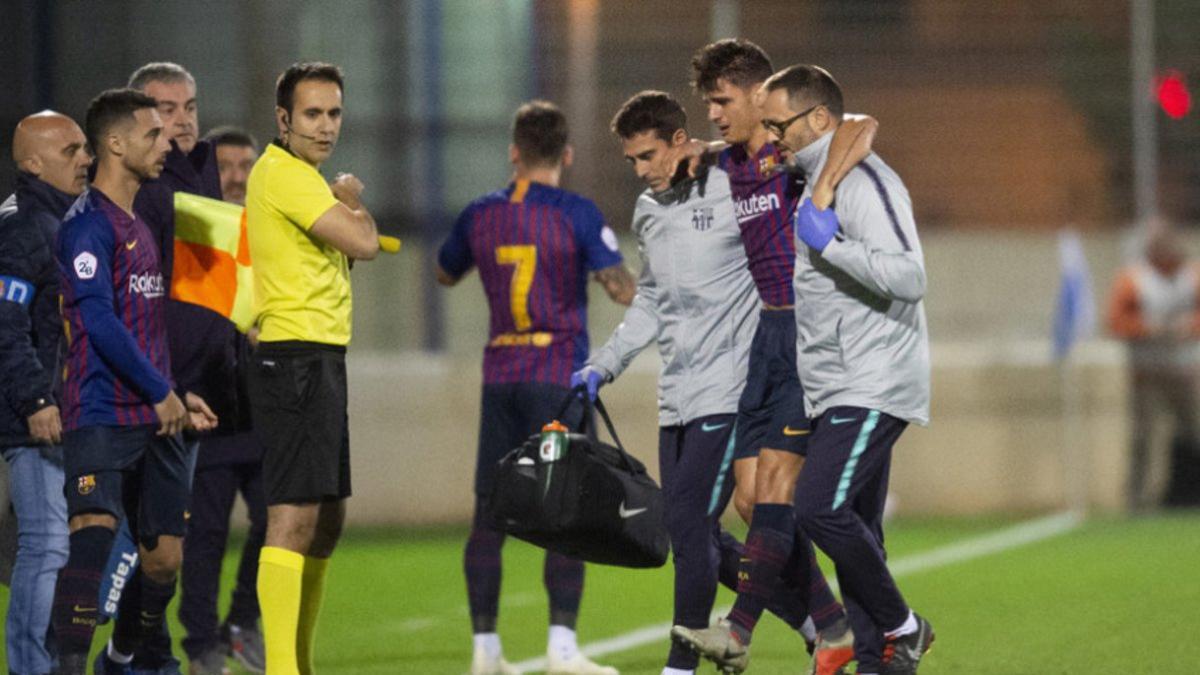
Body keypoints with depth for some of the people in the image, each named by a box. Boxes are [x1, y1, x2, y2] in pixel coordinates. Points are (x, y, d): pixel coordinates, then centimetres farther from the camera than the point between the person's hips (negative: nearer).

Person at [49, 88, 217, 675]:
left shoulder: (139, 225, 19)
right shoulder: (87, 224, -10)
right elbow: (100, 321, -17)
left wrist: (176, 395, 18)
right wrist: (160, 393, -13)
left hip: (156, 420, 9)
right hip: (101, 419, -9)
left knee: (164, 556, 8)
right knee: (93, 532, -22)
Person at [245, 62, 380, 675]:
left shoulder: (302, 176, 20)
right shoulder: (284, 174, -13)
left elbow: (349, 246, 21)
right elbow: (363, 243, -17)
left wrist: (349, 210, 1)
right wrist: (351, 201, 3)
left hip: (322, 360, 11)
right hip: (294, 359, -11)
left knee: (328, 518, 14)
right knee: (294, 517, -15)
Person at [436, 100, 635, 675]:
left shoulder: (481, 214, 6)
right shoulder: (577, 214, -7)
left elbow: (445, 274, 24)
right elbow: (621, 288, -13)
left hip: (499, 377, 4)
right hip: (560, 375, -4)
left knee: (489, 513, 7)